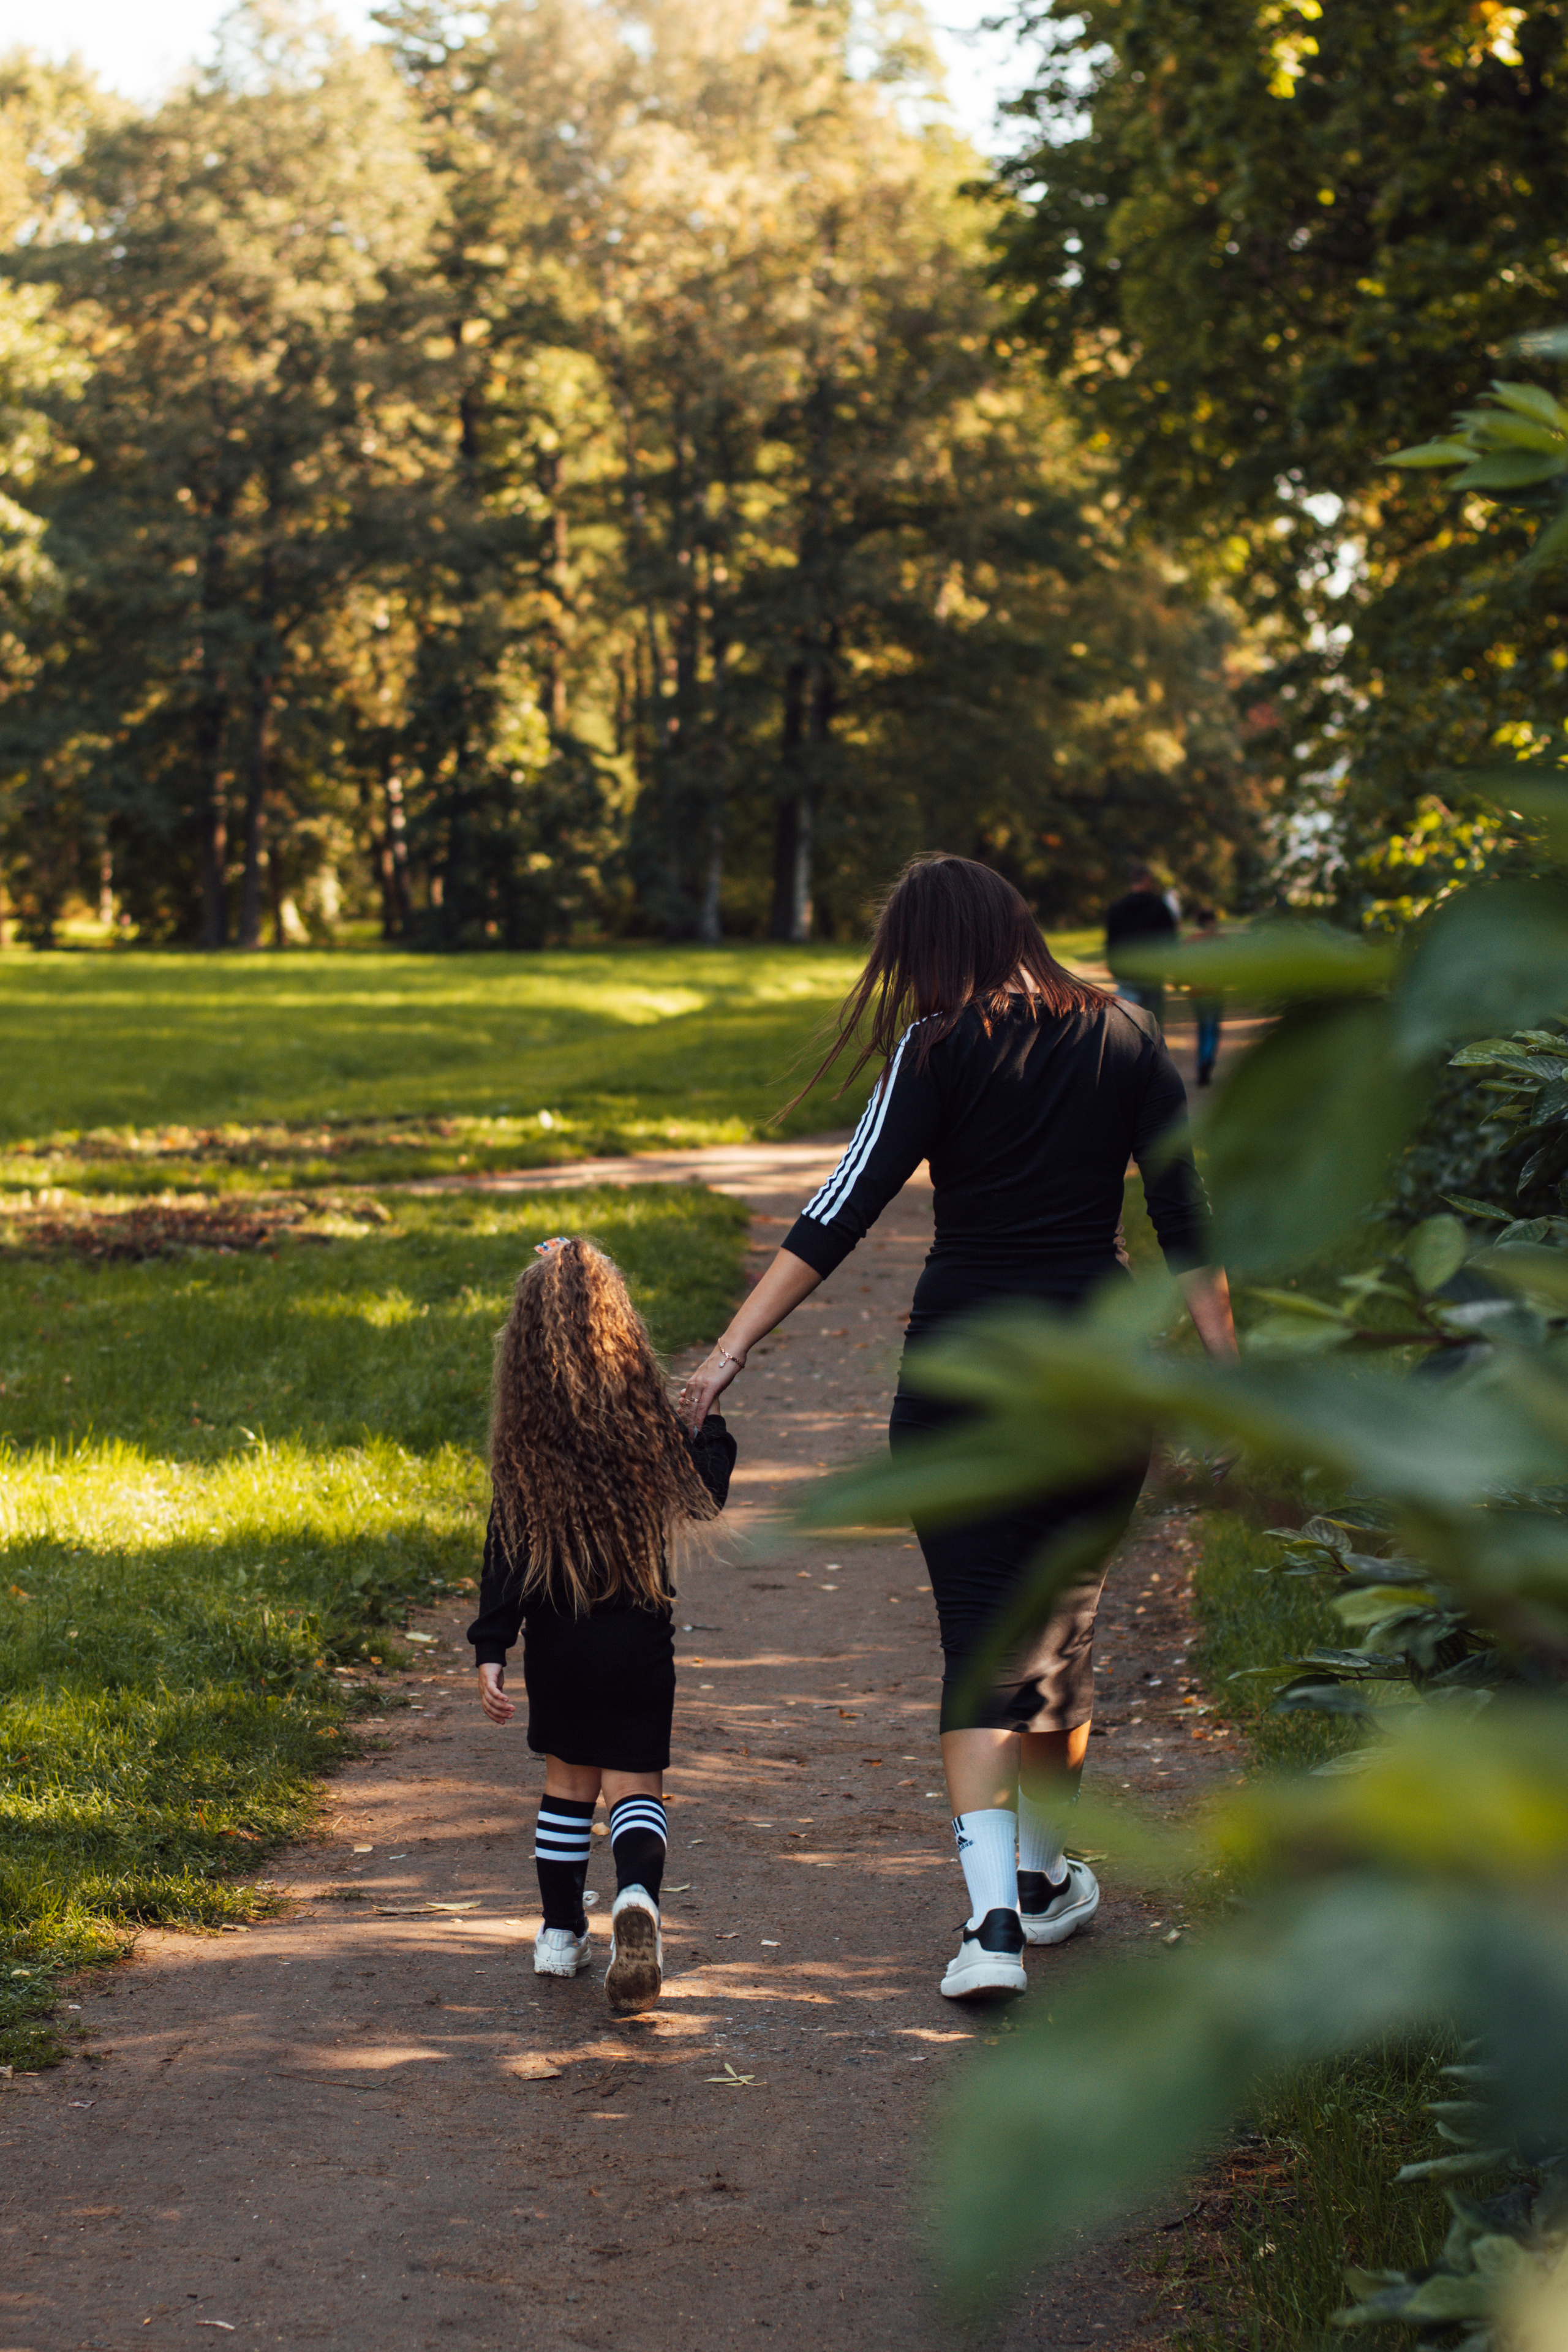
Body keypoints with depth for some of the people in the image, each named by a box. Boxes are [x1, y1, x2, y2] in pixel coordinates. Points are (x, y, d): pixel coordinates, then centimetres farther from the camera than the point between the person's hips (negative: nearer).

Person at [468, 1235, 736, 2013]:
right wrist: (714, 1422, 21)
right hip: (637, 1635, -1)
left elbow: (507, 1545, -7)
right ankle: (637, 1894, -26)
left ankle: (561, 1933, 24)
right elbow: (702, 1496, 4)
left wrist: (490, 1650, -5)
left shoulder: (525, 1431, -7)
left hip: (556, 1639, 1)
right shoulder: (645, 1413, -9)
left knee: (568, 1778, 18)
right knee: (634, 1784, 3)